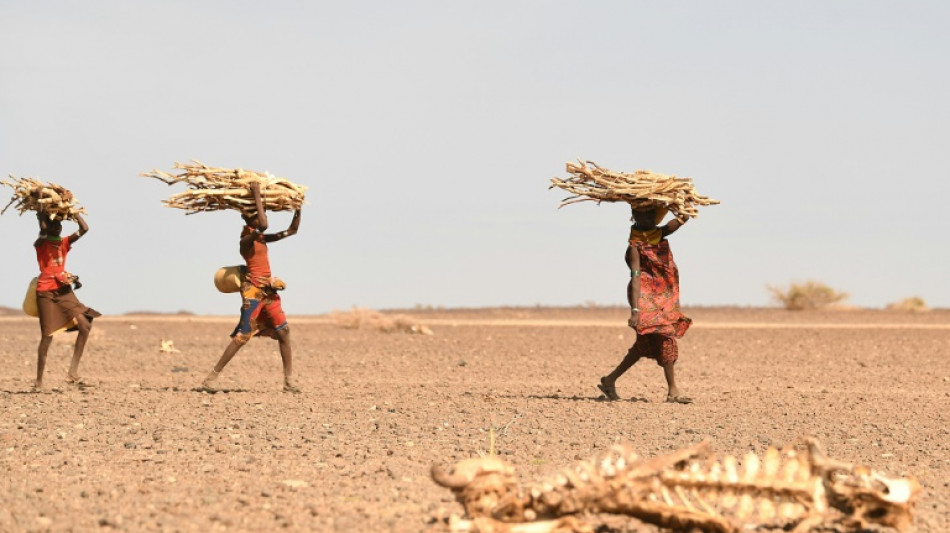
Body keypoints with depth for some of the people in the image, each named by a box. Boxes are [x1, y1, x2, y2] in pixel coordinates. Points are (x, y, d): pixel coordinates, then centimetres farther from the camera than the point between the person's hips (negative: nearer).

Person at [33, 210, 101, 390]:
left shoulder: (64, 243, 11)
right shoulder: (40, 244, -5)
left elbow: (84, 228, 0)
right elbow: (44, 229, -26)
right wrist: (42, 213, -16)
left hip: (64, 291, 6)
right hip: (46, 292, -6)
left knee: (85, 326, -7)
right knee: (47, 336, -4)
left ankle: (73, 373, -2)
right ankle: (39, 381, 7)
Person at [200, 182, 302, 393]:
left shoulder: (262, 238, 13)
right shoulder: (246, 239, -12)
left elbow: (292, 230, 20)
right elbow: (262, 226, -32)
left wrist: (298, 209, 8)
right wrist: (257, 195, -25)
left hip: (268, 292, 8)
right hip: (253, 292, -8)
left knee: (284, 334, 5)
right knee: (241, 337, -11)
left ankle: (289, 382, 10)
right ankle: (209, 380, -8)